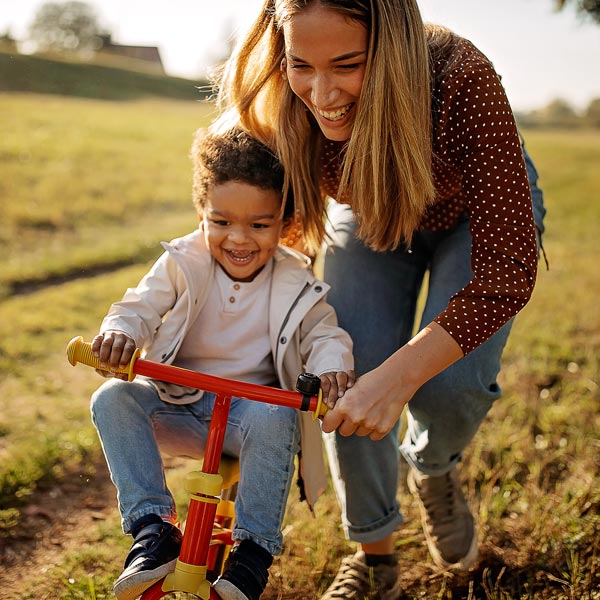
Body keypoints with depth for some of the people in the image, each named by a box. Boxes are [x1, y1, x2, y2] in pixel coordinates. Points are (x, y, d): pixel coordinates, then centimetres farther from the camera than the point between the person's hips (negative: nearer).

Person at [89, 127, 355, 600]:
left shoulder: (295, 282, -3)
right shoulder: (182, 265, -3)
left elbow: (324, 333, -3)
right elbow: (140, 308, -8)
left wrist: (332, 366, -29)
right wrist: (119, 333, -34)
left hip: (252, 403, -1)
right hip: (178, 405, 2)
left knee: (275, 418, -36)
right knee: (113, 399, -23)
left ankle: (255, 548, -22)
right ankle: (153, 526, -22)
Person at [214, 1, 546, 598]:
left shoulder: (461, 78, -41)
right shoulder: (275, 107, -31)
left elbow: (509, 269, -40)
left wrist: (398, 376, -49)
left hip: (476, 210, -2)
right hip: (369, 215, 2)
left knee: (451, 382, -22)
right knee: (349, 383, -11)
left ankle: (433, 470, 17)